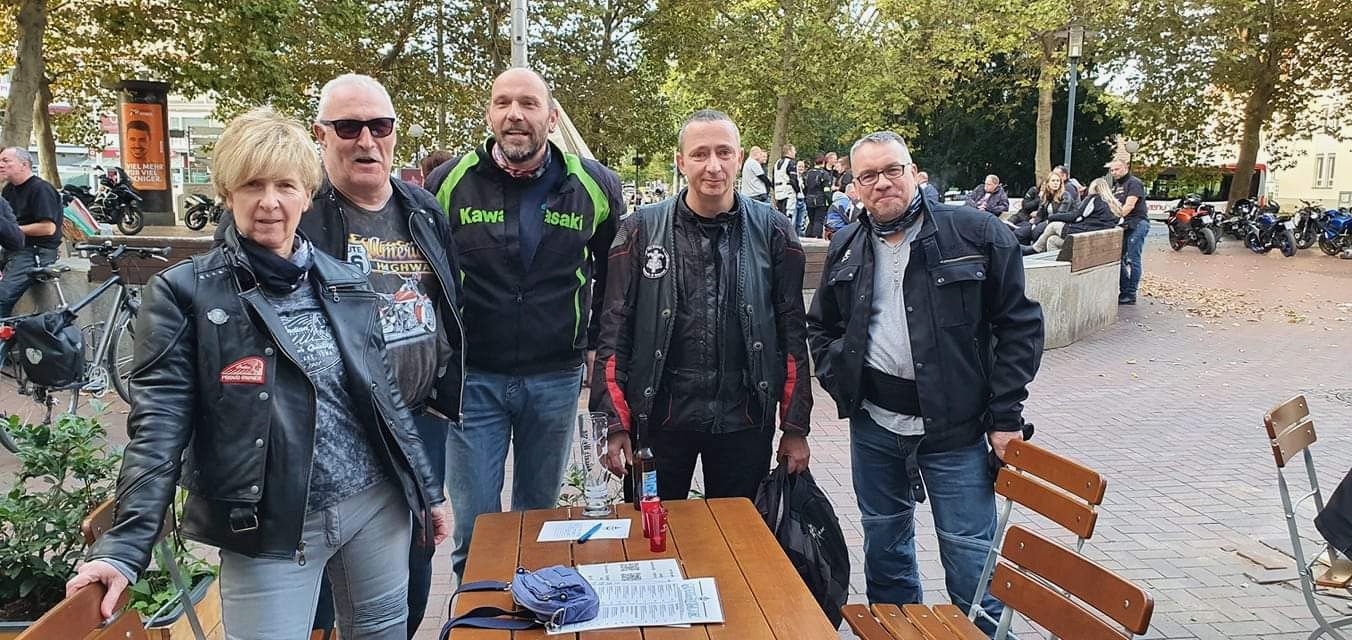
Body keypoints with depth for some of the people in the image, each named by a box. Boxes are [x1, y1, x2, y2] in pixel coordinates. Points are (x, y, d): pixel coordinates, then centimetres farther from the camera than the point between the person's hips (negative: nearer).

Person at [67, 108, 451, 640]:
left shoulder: (346, 283, 5)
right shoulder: (183, 292, -7)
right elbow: (158, 426, -11)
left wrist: (428, 489, 13)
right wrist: (122, 549, -18)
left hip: (377, 508, 4)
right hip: (268, 531, -4)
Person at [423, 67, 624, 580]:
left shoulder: (595, 186, -2)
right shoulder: (449, 183, -5)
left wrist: (595, 341, 10)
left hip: (557, 378, 1)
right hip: (473, 377, -1)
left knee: (539, 515, 16)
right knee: (476, 525, 5)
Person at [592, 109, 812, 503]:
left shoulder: (771, 231, 0)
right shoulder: (642, 230, -2)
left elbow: (792, 332, 3)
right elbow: (614, 329, -1)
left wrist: (795, 427, 3)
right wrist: (615, 423, -5)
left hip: (745, 421, 1)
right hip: (660, 416, 0)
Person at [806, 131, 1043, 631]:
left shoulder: (977, 233, -6)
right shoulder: (845, 248, 7)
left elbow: (1019, 325, -5)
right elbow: (820, 326, 21)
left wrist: (1005, 417, -9)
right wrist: (837, 379, 4)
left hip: (957, 426, -4)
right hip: (873, 424, 4)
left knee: (970, 553, 1)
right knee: (884, 544, 18)